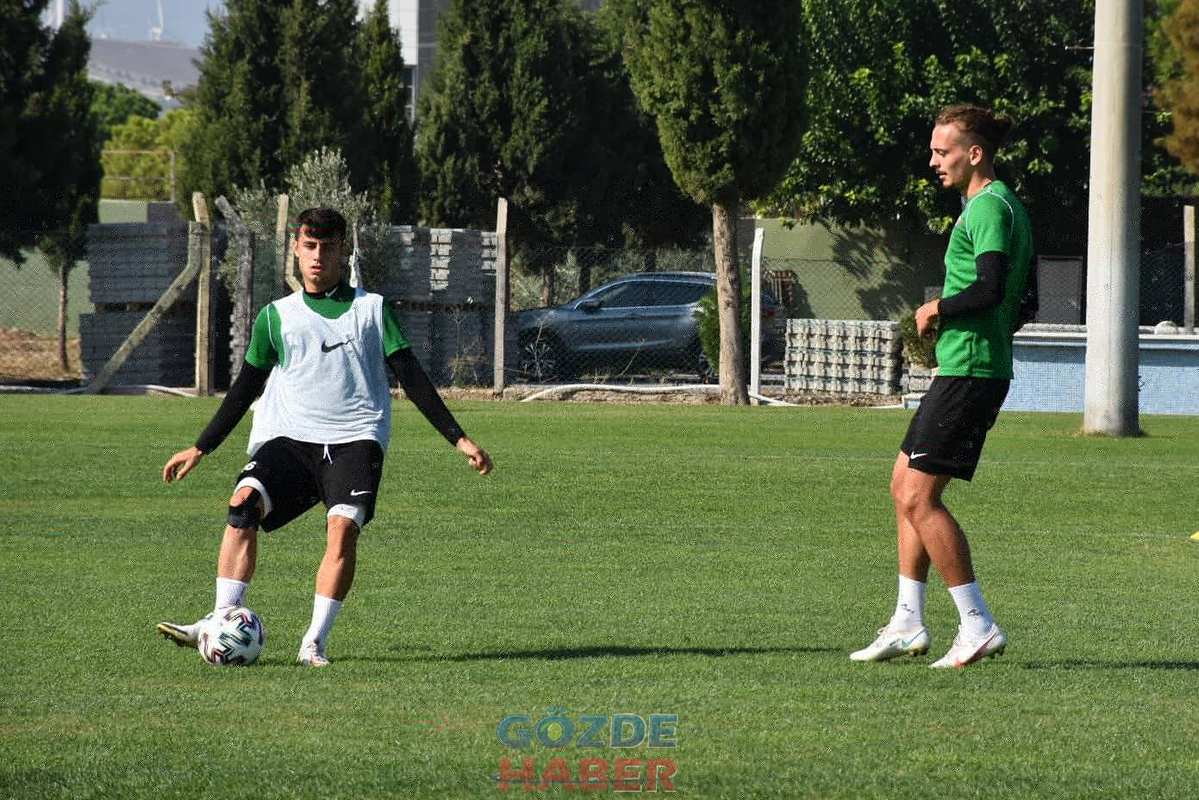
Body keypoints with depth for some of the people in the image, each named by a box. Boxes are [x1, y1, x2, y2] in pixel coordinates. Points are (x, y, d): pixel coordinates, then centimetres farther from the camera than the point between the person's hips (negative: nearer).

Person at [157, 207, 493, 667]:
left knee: (344, 525, -26)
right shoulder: (276, 316, 17)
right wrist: (200, 448, 19)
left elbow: (410, 377, 12)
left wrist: (459, 439, 5)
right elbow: (245, 388, 22)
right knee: (244, 502, -26)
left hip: (355, 439, -1)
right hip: (288, 437, 1)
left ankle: (315, 642, -22)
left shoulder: (371, 309, 14)